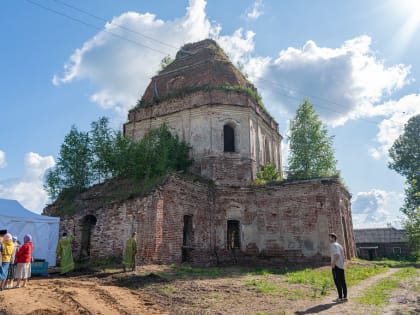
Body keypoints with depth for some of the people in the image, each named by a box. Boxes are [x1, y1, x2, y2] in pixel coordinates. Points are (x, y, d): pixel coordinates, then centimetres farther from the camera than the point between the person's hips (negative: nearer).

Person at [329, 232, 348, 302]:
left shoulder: (334, 245, -10)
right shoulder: (339, 245, 18)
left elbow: (337, 255, -25)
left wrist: (333, 263, -23)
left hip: (336, 266, -9)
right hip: (341, 266, 9)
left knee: (337, 282, -6)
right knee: (342, 282, 10)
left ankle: (340, 298, -4)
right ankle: (344, 297, 13)